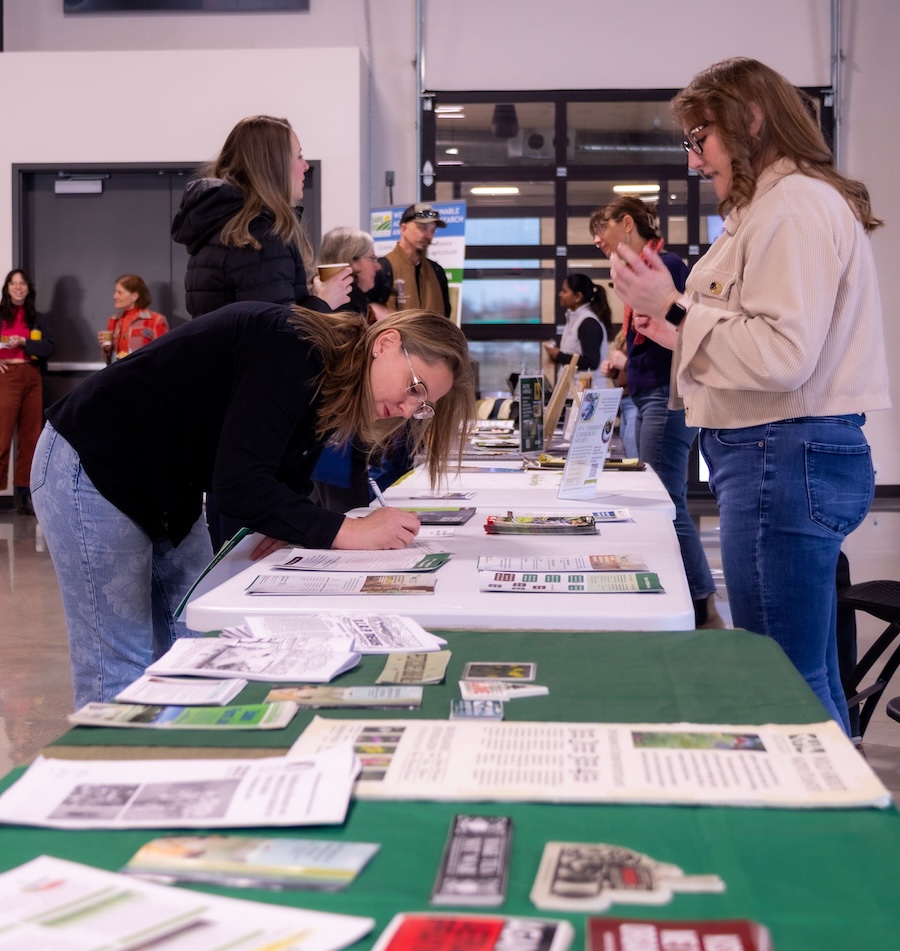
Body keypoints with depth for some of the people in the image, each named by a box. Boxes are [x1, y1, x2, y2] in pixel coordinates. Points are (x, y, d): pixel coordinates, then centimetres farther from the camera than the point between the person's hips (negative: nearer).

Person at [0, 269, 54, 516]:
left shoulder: (38, 319, 13)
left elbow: (49, 348, 1)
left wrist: (23, 342, -13)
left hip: (33, 379, 4)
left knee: (30, 437, 4)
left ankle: (24, 493, 8)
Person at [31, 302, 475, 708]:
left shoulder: (331, 383, -1)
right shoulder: (292, 349, -29)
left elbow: (285, 477, 3)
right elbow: (238, 483, -35)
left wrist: (295, 526, -18)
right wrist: (345, 531, -33)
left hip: (169, 494, 9)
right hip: (91, 469, -9)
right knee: (120, 675, -7)